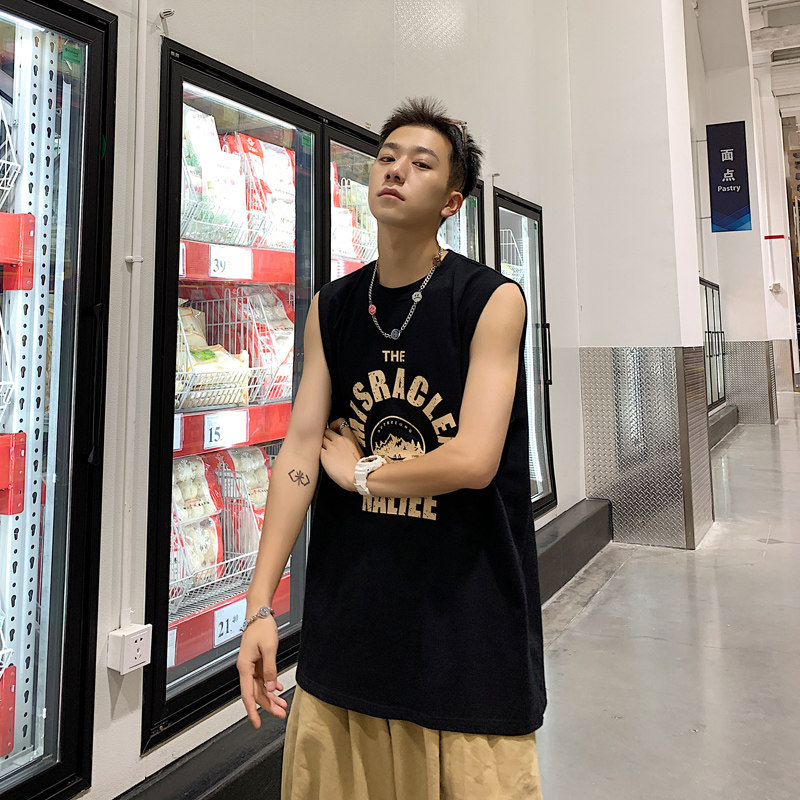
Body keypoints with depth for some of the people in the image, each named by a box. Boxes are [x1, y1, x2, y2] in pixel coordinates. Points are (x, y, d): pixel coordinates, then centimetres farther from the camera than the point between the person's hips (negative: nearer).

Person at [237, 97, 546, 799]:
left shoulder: (492, 299, -10)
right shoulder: (330, 308, 4)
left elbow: (473, 462, -18)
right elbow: (300, 447, -2)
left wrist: (360, 472, -4)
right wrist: (260, 605, -6)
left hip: (466, 609, -3)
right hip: (349, 606, 4)